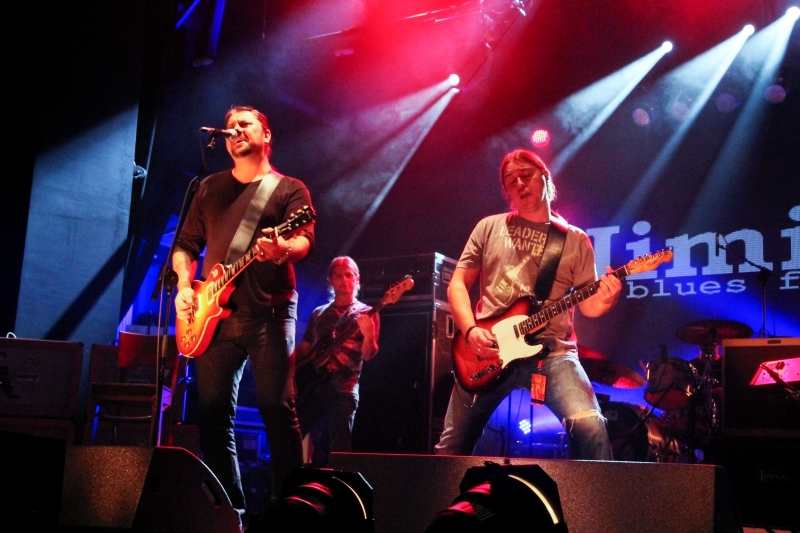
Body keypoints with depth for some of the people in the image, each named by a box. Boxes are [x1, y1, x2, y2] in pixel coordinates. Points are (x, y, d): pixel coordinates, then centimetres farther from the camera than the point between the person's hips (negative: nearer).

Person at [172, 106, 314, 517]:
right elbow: (185, 244, 20)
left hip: (269, 312, -4)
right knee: (213, 411, 1)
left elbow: (304, 240, -7)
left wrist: (283, 249, -30)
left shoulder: (289, 189, 8)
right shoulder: (208, 188, 20)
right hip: (215, 313, 4)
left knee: (277, 408, -10)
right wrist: (184, 286, 2)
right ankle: (228, 509, 11)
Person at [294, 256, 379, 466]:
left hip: (343, 388, -5)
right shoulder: (319, 314, 19)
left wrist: (368, 334, -26)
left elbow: (367, 355, -5)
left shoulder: (367, 314, 5)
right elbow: (304, 349, 21)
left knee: (338, 450, -13)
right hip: (313, 385, 5)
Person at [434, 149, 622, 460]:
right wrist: (471, 331, -10)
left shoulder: (576, 240, 9)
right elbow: (457, 284, 7)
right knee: (452, 446, 2)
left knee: (590, 427, -25)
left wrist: (605, 299, -17)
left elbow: (588, 305, 7)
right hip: (488, 352, 1)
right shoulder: (489, 228, 10)